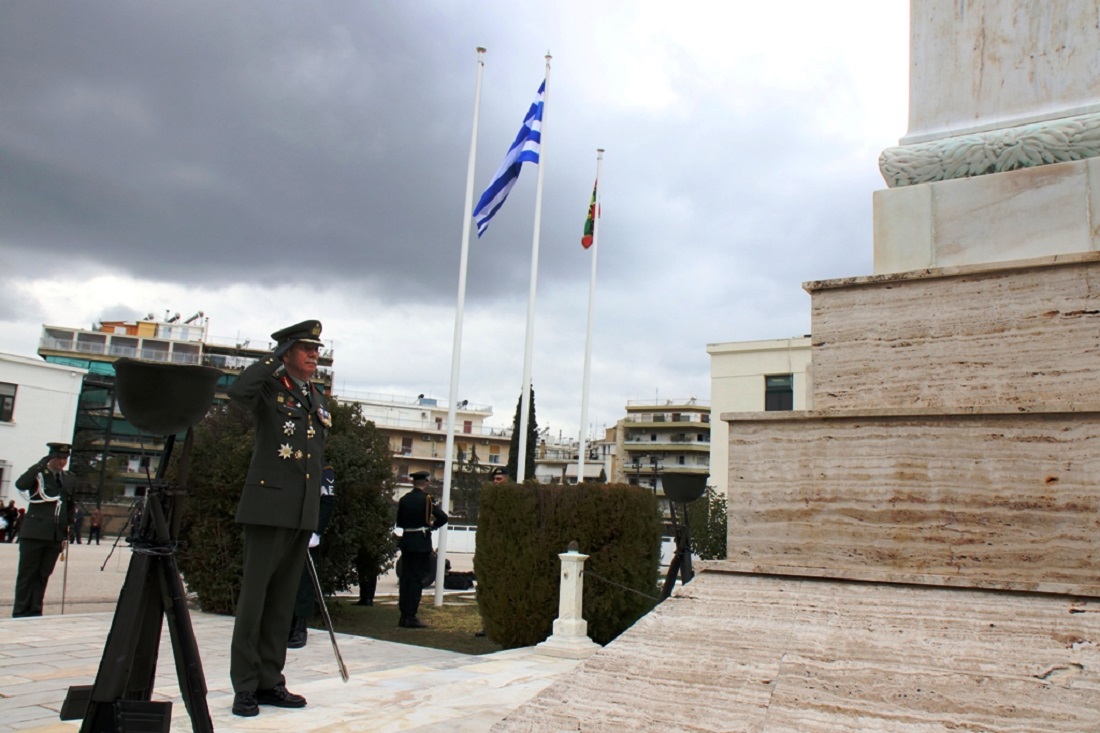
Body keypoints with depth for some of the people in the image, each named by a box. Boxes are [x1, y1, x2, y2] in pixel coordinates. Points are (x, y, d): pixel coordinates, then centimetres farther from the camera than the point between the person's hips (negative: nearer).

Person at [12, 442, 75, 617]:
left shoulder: (70, 479, 13)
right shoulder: (37, 474, -2)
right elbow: (20, 484, -23)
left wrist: (67, 528, 16)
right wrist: (41, 464, -24)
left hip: (56, 536, 4)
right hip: (34, 534, -4)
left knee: (43, 576, 7)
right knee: (27, 574, 2)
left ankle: (34, 612, 12)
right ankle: (20, 613, 8)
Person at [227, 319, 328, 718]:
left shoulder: (318, 399, 17)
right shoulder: (269, 390, -2)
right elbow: (237, 390, -27)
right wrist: (277, 359, -14)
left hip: (303, 512, 6)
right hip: (269, 507, -6)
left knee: (283, 599, 11)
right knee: (254, 596, -1)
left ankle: (270, 682, 19)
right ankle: (245, 686, 7)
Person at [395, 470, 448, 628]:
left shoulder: (404, 499, 5)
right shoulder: (426, 498, -10)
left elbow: (399, 522, 11)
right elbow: (443, 517, -17)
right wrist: (432, 525, 0)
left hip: (406, 541, 5)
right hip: (421, 542, -5)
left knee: (405, 578, 10)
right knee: (417, 579, -1)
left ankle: (404, 615, 15)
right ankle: (411, 617, -1)